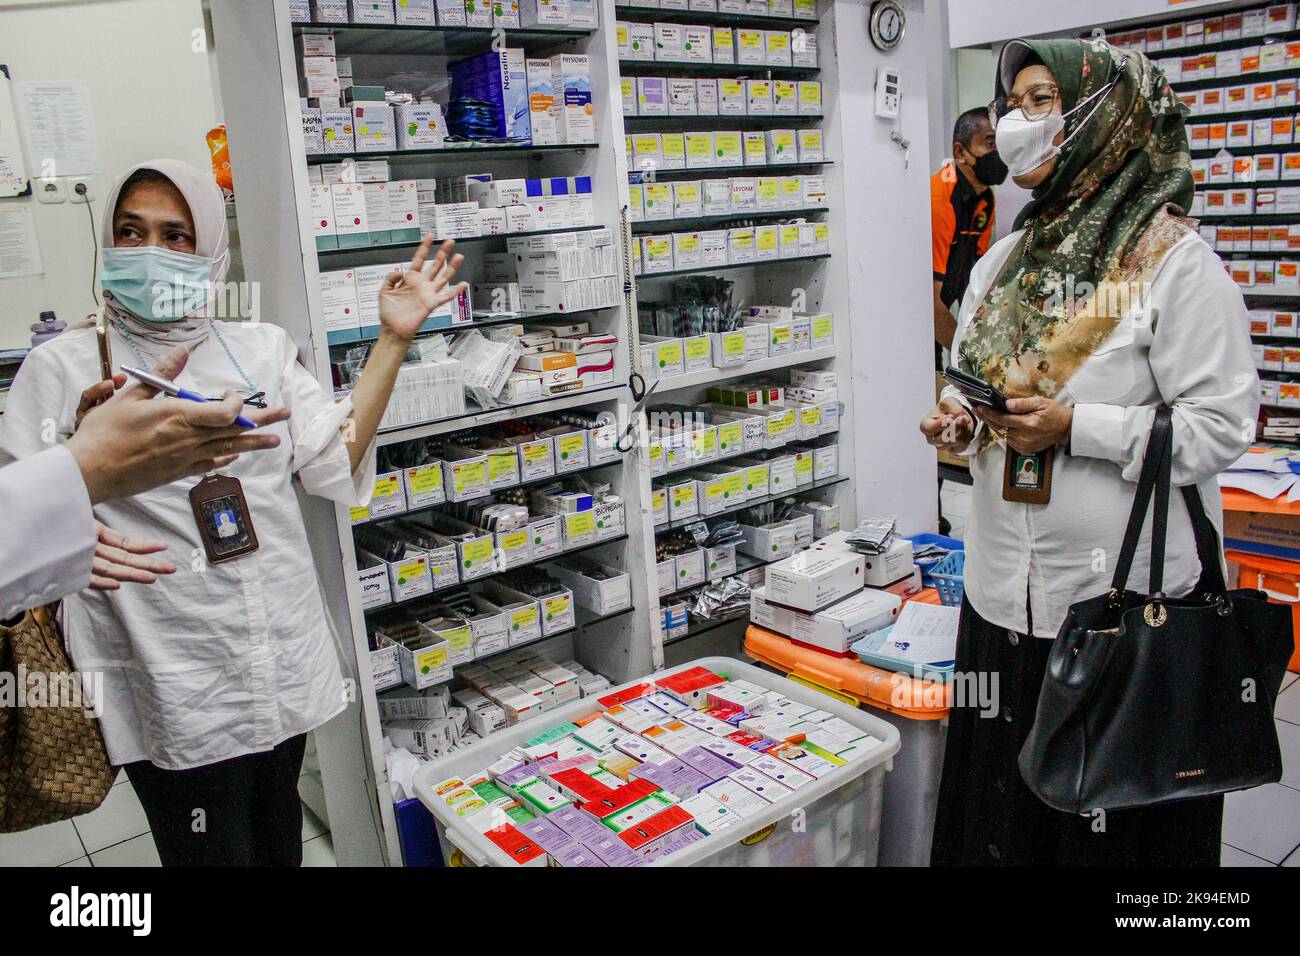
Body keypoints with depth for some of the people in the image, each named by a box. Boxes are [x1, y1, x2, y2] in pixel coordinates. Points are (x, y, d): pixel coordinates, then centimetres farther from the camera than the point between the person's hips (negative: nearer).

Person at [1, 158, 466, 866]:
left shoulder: (263, 349, 7)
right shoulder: (64, 367, -3)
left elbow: (335, 463, -1)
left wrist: (393, 341, -5)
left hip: (284, 668, 4)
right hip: (172, 690, -3)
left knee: (278, 847, 20)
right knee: (214, 853, 9)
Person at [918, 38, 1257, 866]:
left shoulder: (1174, 260, -10)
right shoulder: (1005, 261, 11)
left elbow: (1224, 424, -13)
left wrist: (1076, 427, -21)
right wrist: (958, 423, -1)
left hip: (1129, 590, -6)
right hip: (1007, 584, 6)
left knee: (1115, 818, 9)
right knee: (1001, 804, 17)